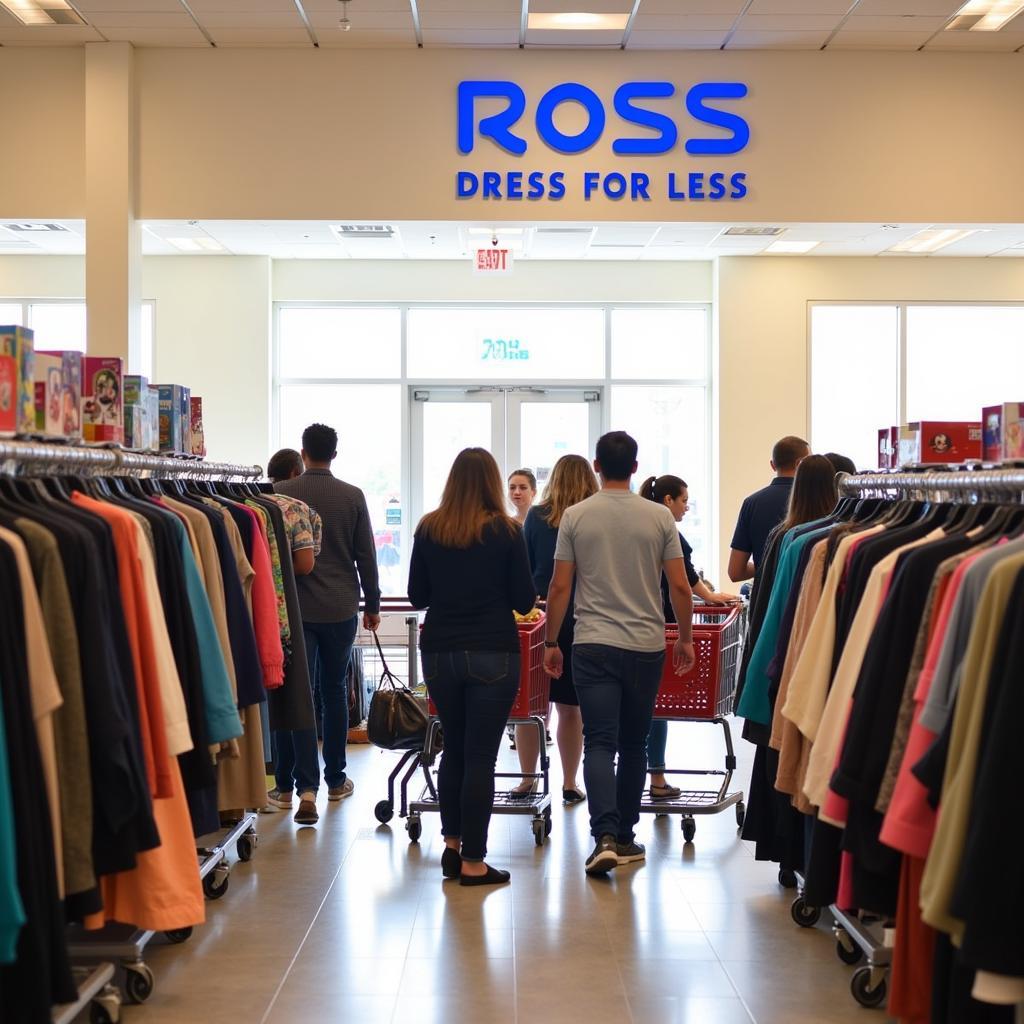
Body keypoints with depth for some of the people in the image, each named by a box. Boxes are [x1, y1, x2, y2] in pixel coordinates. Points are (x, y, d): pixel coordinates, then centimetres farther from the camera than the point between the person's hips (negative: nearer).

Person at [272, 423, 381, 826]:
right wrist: (372, 605, 13)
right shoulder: (353, 496, -1)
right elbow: (366, 556, 1)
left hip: (296, 607, -2)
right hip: (341, 609, 2)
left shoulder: (282, 492, -4)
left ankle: (306, 787, -13)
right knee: (335, 690, 15)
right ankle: (335, 779, 24)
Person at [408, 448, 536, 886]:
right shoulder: (505, 531, -7)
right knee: (480, 756, 0)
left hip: (440, 652, 3)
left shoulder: (428, 529, 1)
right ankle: (472, 862, 3)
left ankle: (452, 844, 23)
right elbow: (525, 600, -3)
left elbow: (417, 596, 7)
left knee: (453, 749, 18)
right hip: (493, 653, -3)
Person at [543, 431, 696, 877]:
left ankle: (605, 836, -20)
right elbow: (679, 585, 1)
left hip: (594, 644, -1)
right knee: (634, 743, 13)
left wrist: (551, 642, 9)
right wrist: (685, 638, 14)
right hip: (646, 645, 1)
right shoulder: (660, 517, 0)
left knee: (599, 742, -3)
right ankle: (625, 836, 20)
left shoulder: (575, 516, -2)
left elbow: (559, 586, -1)